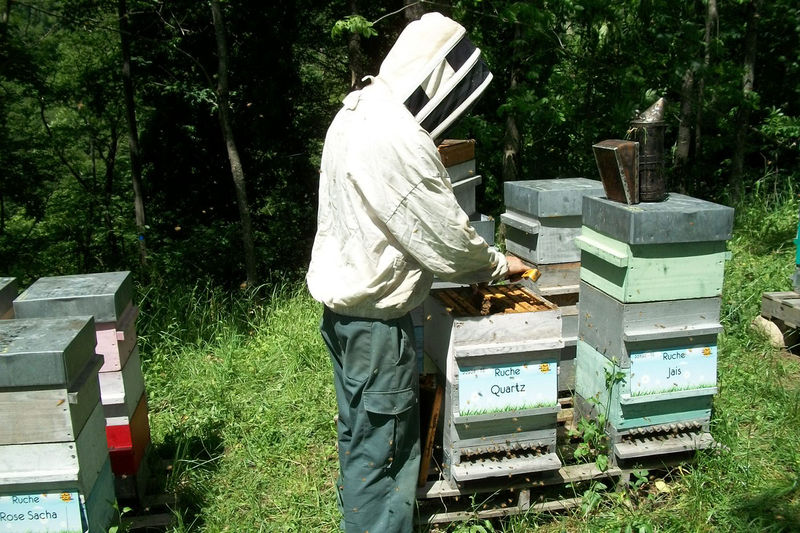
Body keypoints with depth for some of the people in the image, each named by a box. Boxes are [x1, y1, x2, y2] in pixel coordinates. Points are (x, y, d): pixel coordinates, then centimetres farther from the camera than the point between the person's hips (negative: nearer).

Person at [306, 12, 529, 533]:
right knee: (384, 448, 4)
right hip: (376, 318, -11)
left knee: (358, 432, 24)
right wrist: (496, 264, 0)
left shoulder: (357, 113, 7)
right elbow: (444, 235, -19)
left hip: (341, 300, 11)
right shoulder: (399, 138, -25)